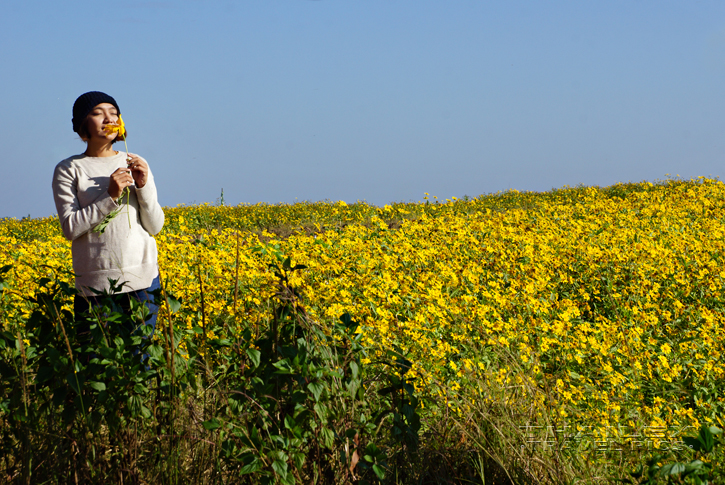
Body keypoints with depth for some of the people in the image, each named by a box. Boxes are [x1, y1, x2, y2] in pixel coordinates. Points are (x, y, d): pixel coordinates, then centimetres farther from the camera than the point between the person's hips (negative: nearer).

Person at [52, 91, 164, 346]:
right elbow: (71, 228, -7)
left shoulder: (135, 164, 12)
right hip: (97, 284, -2)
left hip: (143, 278, 3)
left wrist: (144, 186, -7)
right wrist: (110, 196, -13)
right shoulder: (68, 170, 3)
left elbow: (155, 227, 8)